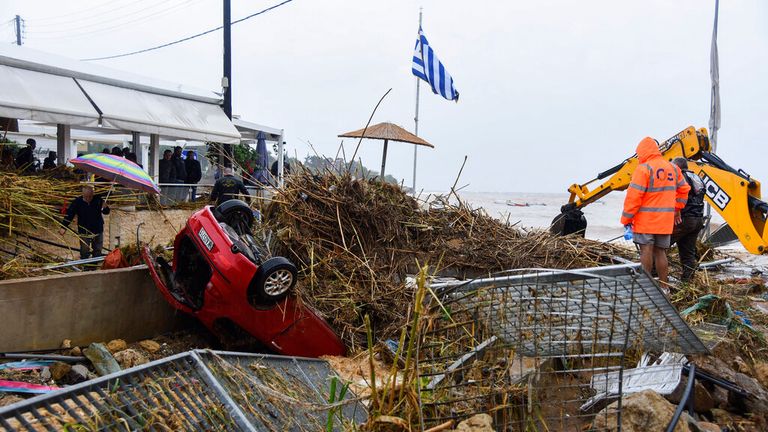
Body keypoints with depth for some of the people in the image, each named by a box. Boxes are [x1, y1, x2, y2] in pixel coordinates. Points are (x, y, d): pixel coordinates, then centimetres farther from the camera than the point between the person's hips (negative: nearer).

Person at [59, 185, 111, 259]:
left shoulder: (98, 200, -10)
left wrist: (105, 208, -24)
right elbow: (69, 215, -11)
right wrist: (64, 227, -20)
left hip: (98, 231, 2)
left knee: (97, 252, 16)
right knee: (84, 253, 4)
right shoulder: (77, 202, -13)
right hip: (84, 233, -1)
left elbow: (107, 212, 0)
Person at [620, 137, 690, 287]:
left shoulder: (643, 169, -11)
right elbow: (684, 190, 22)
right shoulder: (673, 168, 12)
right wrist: (677, 209, 29)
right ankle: (664, 285, 14)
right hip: (665, 221, 6)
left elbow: (633, 196, -15)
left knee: (646, 250, -5)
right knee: (660, 251, 11)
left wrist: (626, 219, -10)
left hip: (646, 219, -6)